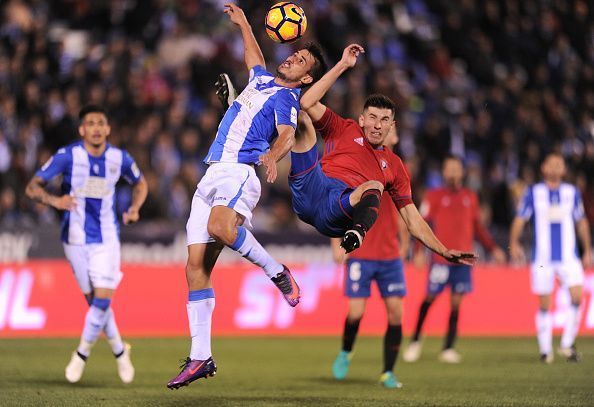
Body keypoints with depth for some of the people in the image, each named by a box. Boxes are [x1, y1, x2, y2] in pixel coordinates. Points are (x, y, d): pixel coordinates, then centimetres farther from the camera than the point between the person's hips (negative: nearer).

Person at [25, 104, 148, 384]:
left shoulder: (119, 158, -4)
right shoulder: (67, 156, -12)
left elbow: (140, 184, 16)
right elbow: (32, 187, -11)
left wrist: (135, 208, -3)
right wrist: (54, 200, -31)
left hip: (107, 237, 1)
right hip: (76, 237, -1)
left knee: (103, 297, -13)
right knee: (94, 299, 4)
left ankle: (82, 353, 5)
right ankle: (119, 351, 25)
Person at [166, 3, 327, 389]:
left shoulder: (286, 99, 0)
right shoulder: (262, 79, 24)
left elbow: (287, 136, -20)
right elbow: (254, 56, 47)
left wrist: (272, 155, -39)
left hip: (239, 172, -8)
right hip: (212, 176, 8)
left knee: (220, 226, -40)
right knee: (197, 265, -4)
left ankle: (277, 272, -15)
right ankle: (200, 357, -5)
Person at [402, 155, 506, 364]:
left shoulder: (470, 197, 13)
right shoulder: (434, 196, 2)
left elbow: (478, 227, 20)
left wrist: (493, 248, 15)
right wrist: (419, 251, -12)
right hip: (440, 258, -3)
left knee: (456, 303, 1)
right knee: (430, 297, -2)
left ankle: (448, 348, 6)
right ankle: (415, 341, 13)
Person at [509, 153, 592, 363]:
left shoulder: (572, 192, 10)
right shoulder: (533, 192, 3)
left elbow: (581, 222, 19)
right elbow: (520, 219, 0)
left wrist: (588, 250, 19)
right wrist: (514, 243, -15)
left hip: (569, 256, 2)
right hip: (542, 257, -2)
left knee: (577, 296, -14)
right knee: (544, 304, 0)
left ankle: (567, 345, -3)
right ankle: (545, 349, 10)